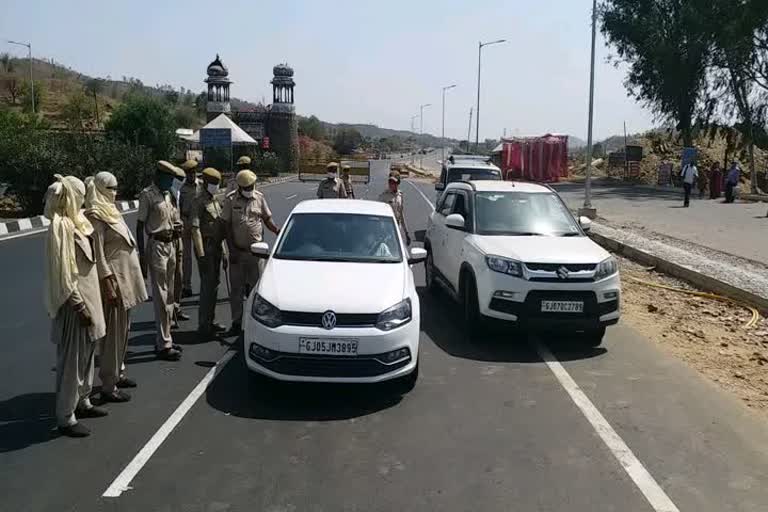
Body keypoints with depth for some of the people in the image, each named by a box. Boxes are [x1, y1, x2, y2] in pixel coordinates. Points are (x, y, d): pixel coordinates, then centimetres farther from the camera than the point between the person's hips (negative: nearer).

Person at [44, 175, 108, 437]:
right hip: (74, 303, -9)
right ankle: (65, 418, 11)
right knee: (71, 359, 0)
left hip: (87, 297, 9)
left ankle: (82, 402, 34)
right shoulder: (61, 226, -19)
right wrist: (79, 306, -20)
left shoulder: (75, 221, 9)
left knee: (86, 355, 20)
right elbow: (62, 274, -21)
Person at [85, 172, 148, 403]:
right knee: (112, 332, -3)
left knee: (122, 329, 18)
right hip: (113, 279, -9)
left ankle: (117, 373, 31)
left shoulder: (109, 210, 13)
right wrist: (108, 285, -22)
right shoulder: (96, 217, -15)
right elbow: (98, 254, -19)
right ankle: (108, 386, 5)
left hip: (125, 278, 9)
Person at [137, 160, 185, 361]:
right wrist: (142, 255, -15)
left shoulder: (169, 195, 12)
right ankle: (164, 344, -1)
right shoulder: (148, 195, -10)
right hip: (157, 246, -8)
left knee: (169, 295, 13)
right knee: (160, 297, -6)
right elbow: (140, 226, -12)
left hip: (170, 245, 8)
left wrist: (177, 230, 0)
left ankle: (165, 339, 23)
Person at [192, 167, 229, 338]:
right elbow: (195, 229, -18)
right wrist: (201, 254, -23)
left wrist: (223, 251, 18)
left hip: (217, 246, 9)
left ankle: (210, 321, 24)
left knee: (214, 284, 13)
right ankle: (203, 325, 0)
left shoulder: (217, 200, 15)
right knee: (207, 285, -7)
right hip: (206, 247, -9)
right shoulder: (200, 202, -12)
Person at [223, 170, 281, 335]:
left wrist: (278, 231, -8)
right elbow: (226, 225, -4)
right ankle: (236, 323, 13)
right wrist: (232, 249, -9)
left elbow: (267, 219, 12)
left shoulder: (259, 197, 3)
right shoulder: (231, 199, -3)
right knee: (236, 288, 4)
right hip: (237, 251, -1)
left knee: (255, 285, 6)